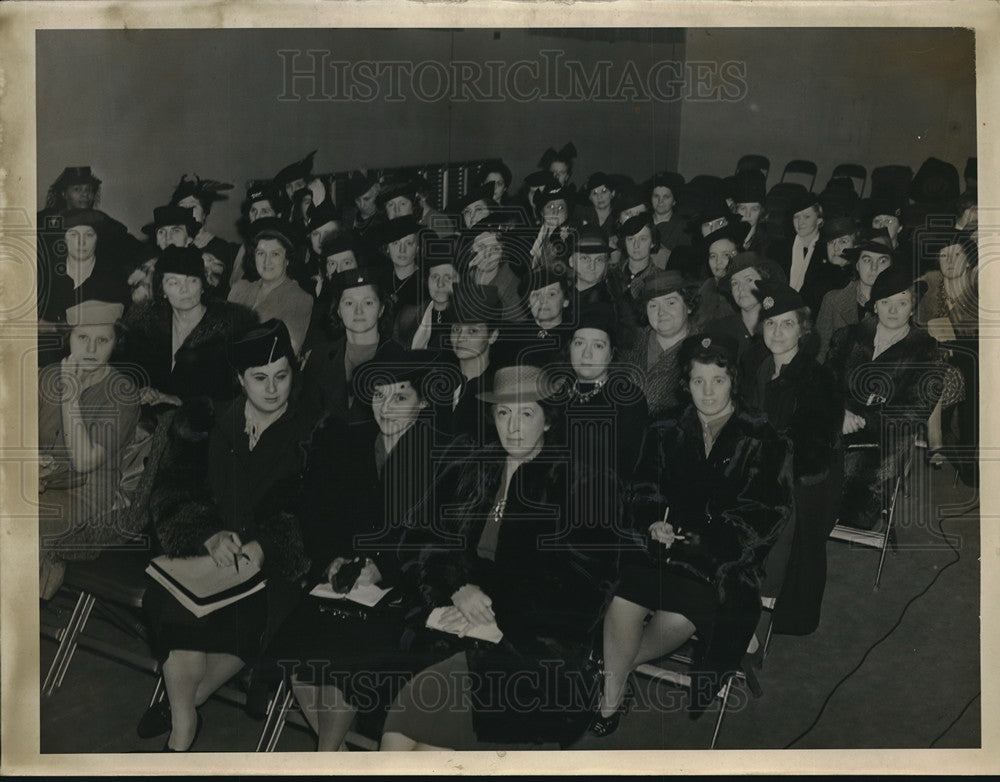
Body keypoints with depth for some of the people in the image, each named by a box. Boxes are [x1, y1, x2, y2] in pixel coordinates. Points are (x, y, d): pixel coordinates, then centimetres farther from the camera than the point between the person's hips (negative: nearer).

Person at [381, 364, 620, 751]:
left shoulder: (582, 483, 1)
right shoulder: (469, 475, 16)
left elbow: (584, 583, -5)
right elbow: (430, 544, 12)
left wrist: (492, 607, -12)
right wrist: (459, 588, -10)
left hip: (537, 642, -4)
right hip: (458, 626, 4)